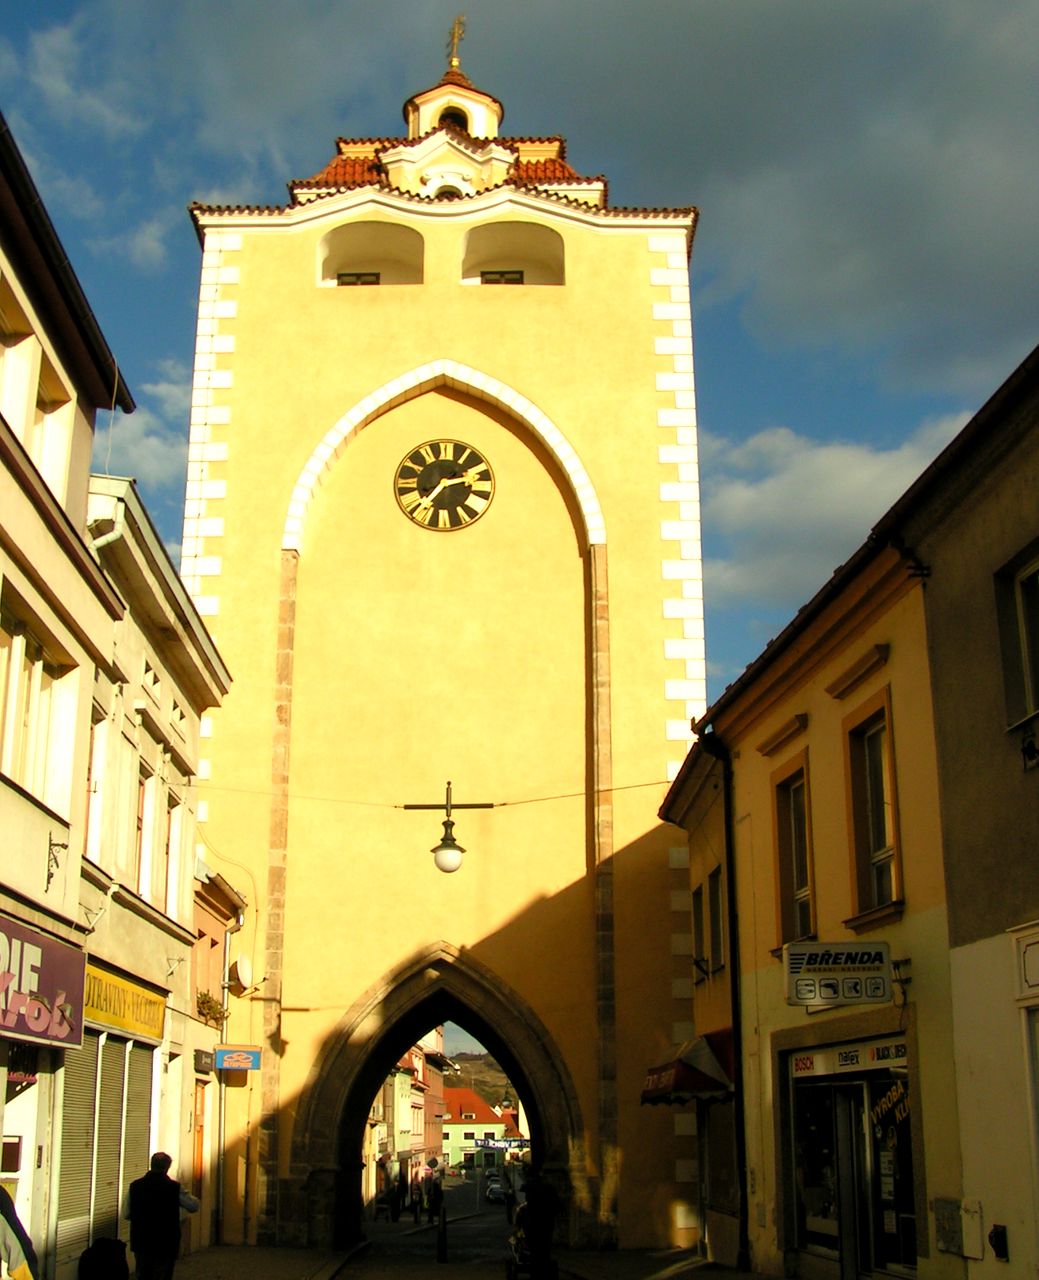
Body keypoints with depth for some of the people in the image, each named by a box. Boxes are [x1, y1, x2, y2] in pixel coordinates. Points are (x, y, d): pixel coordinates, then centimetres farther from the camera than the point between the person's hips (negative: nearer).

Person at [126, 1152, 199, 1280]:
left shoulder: (135, 1186, -4)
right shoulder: (174, 1187, -12)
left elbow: (127, 1214, 5)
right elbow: (194, 1206, -2)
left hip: (141, 1242, 3)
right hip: (166, 1244, -3)